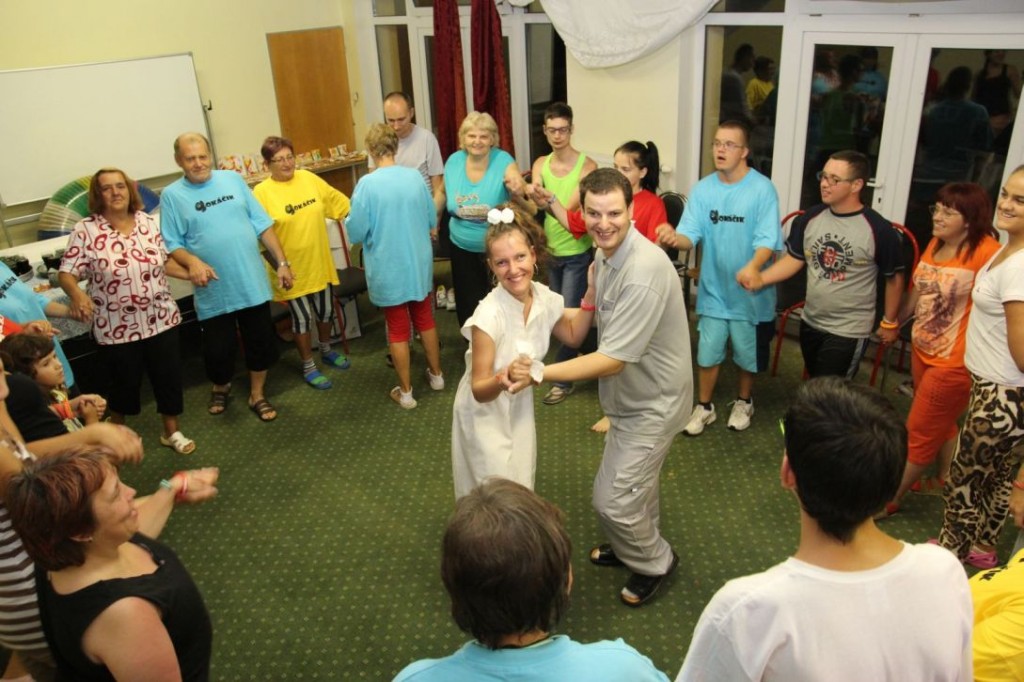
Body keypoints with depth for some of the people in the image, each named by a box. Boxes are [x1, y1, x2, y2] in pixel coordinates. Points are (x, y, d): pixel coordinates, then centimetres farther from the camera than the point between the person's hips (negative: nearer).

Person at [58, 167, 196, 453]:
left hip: (160, 319, 3)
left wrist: (192, 273, -2)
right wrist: (77, 295, -31)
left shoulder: (148, 222, 1)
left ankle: (172, 432, 30)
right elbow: (66, 273, -11)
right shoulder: (85, 230, -11)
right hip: (116, 327, -3)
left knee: (169, 376, 10)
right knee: (125, 383, 13)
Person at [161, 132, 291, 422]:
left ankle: (257, 395, 30)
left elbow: (262, 224, 5)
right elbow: (172, 244, -7)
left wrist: (282, 261, 2)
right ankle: (220, 387, 39)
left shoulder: (233, 179, 4)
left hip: (253, 283, 2)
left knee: (261, 342, 10)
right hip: (214, 291, -2)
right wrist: (192, 262, -27)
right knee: (218, 348, 8)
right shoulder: (172, 195, -3)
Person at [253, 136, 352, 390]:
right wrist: (278, 267, -20)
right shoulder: (261, 192, -14)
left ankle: (326, 351, 44)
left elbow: (340, 203, 9)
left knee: (325, 311, 18)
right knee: (302, 317, 6)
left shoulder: (308, 178, 0)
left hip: (318, 263, 5)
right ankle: (309, 367, 24)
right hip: (291, 269, -5)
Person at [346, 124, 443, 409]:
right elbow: (432, 220, 7)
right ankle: (436, 374, 35)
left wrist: (349, 220, 8)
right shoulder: (415, 177, -4)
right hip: (419, 263, 4)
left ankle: (406, 392, 18)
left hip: (388, 268, -4)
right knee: (425, 318, 21)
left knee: (398, 328, 8)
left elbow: (356, 232, -14)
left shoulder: (367, 184, -18)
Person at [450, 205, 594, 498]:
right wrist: (501, 380, -48)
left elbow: (573, 336, 6)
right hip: (485, 414, -6)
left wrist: (590, 296, -7)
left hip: (520, 407, 6)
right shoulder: (489, 315, -32)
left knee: (522, 487, 24)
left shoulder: (545, 298, -15)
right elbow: (479, 391, -27)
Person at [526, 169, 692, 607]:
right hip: (633, 393, 9)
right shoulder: (606, 255, -2)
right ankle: (638, 544, 51)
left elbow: (612, 360, -33)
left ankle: (655, 562, 27)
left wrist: (540, 373, -36)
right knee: (635, 481, 26)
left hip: (653, 402, -9)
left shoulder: (643, 272, -32)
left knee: (612, 500, 0)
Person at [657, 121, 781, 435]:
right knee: (707, 352, 13)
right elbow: (691, 235, -11)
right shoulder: (703, 189, -3)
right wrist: (674, 237, -35)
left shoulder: (762, 189, -14)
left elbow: (768, 239, -21)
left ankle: (743, 401, 41)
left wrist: (753, 266, -41)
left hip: (749, 291, -2)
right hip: (713, 289, 3)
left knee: (748, 353, 16)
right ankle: (704, 406, 32)